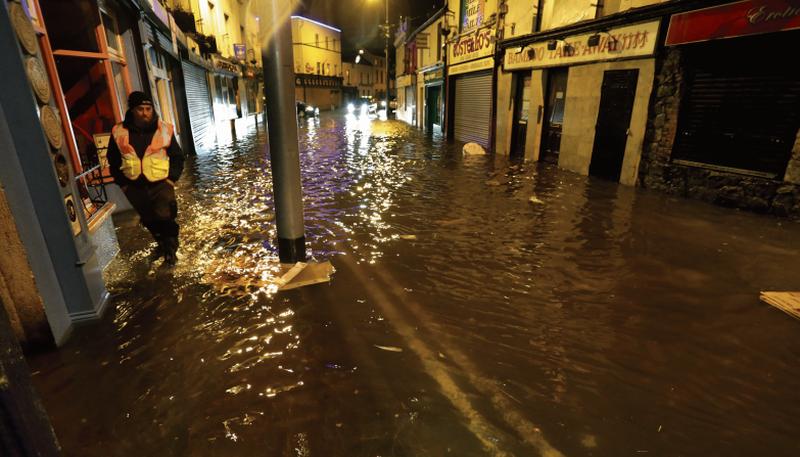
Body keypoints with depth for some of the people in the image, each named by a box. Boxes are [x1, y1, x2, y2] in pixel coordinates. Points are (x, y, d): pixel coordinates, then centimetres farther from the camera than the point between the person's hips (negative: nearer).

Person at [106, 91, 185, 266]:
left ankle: (171, 249, 7)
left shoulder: (164, 130, -7)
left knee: (164, 216, -14)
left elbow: (177, 157, 2)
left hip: (160, 183, -3)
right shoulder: (119, 132, -4)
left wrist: (172, 179, -6)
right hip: (134, 186, 3)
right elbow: (113, 160, 8)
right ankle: (162, 244, 39)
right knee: (148, 219, 16)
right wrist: (122, 183, 4)